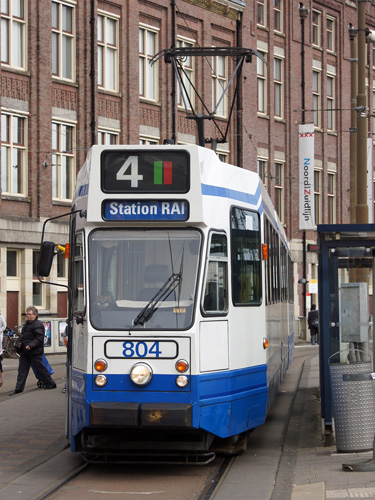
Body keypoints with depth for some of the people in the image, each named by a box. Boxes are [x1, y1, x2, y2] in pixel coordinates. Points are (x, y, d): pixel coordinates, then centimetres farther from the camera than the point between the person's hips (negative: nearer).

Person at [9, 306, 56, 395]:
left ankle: (50, 384, 15)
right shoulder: (26, 324, 16)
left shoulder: (38, 325, -14)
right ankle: (18, 389, 7)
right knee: (22, 370, 6)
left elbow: (39, 338, -21)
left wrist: (30, 345, -29)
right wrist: (21, 345, 15)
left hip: (35, 352, -9)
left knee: (41, 368, 1)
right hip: (25, 351, 9)